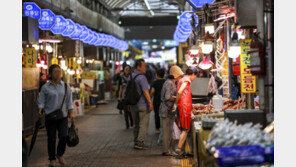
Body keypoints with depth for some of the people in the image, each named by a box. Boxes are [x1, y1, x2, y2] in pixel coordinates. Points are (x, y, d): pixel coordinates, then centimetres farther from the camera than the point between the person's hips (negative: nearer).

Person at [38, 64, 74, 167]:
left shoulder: (65, 86, 6)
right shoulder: (45, 87, 0)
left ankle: (60, 155, 17)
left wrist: (71, 113, 2)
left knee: (63, 137, -9)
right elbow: (41, 102, 2)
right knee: (51, 139, 4)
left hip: (63, 117, 1)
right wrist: (40, 111, -15)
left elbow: (69, 102, 10)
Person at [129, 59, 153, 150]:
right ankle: (140, 142, -5)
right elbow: (145, 91, -22)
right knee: (143, 124, -2)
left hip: (133, 105, 8)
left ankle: (136, 142, 16)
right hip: (143, 105, -8)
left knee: (136, 125, 15)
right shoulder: (141, 77, -16)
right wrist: (150, 103, -21)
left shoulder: (130, 76, 10)